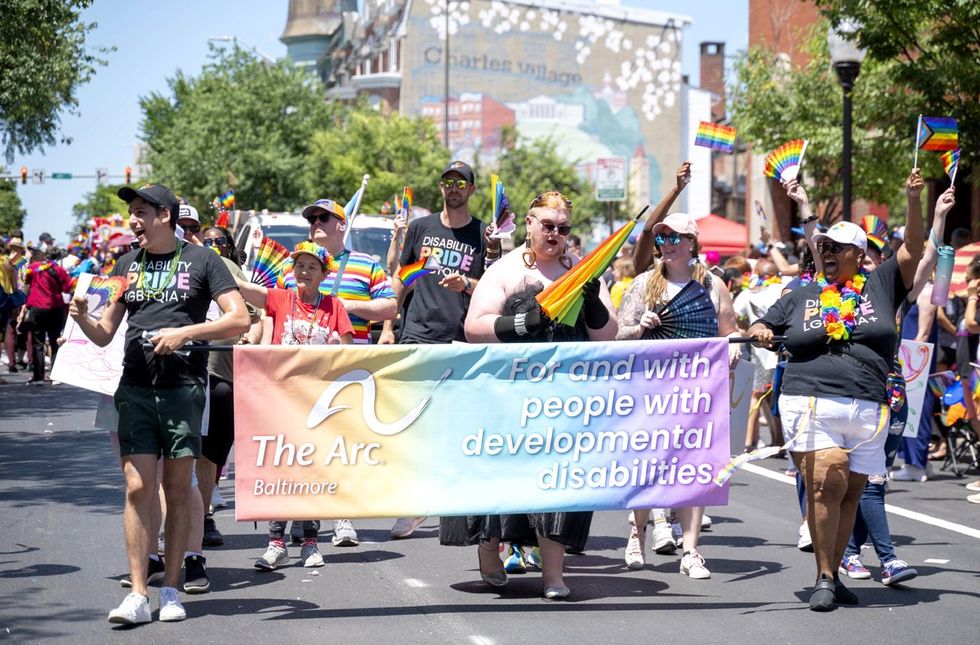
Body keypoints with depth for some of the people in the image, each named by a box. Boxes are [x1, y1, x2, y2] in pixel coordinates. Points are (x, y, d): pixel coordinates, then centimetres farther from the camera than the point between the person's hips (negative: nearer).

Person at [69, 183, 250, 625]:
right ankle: (137, 595, -4)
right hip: (135, 387, 3)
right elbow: (104, 335, 16)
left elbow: (239, 319, -4)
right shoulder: (127, 264, 15)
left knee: (177, 490, 4)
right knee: (137, 488, -5)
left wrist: (184, 331, -15)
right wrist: (82, 318, -6)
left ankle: (171, 589, 11)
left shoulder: (201, 261, 3)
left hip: (183, 387, -3)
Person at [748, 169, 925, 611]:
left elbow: (912, 250, 4)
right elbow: (759, 330, 19)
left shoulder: (880, 286, 11)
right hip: (810, 404, -1)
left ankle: (833, 576, 16)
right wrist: (760, 333, -5)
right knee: (826, 483, -14)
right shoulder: (801, 297, 15)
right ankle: (823, 578, -8)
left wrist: (914, 201, -8)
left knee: (851, 492, 6)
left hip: (868, 409, 1)